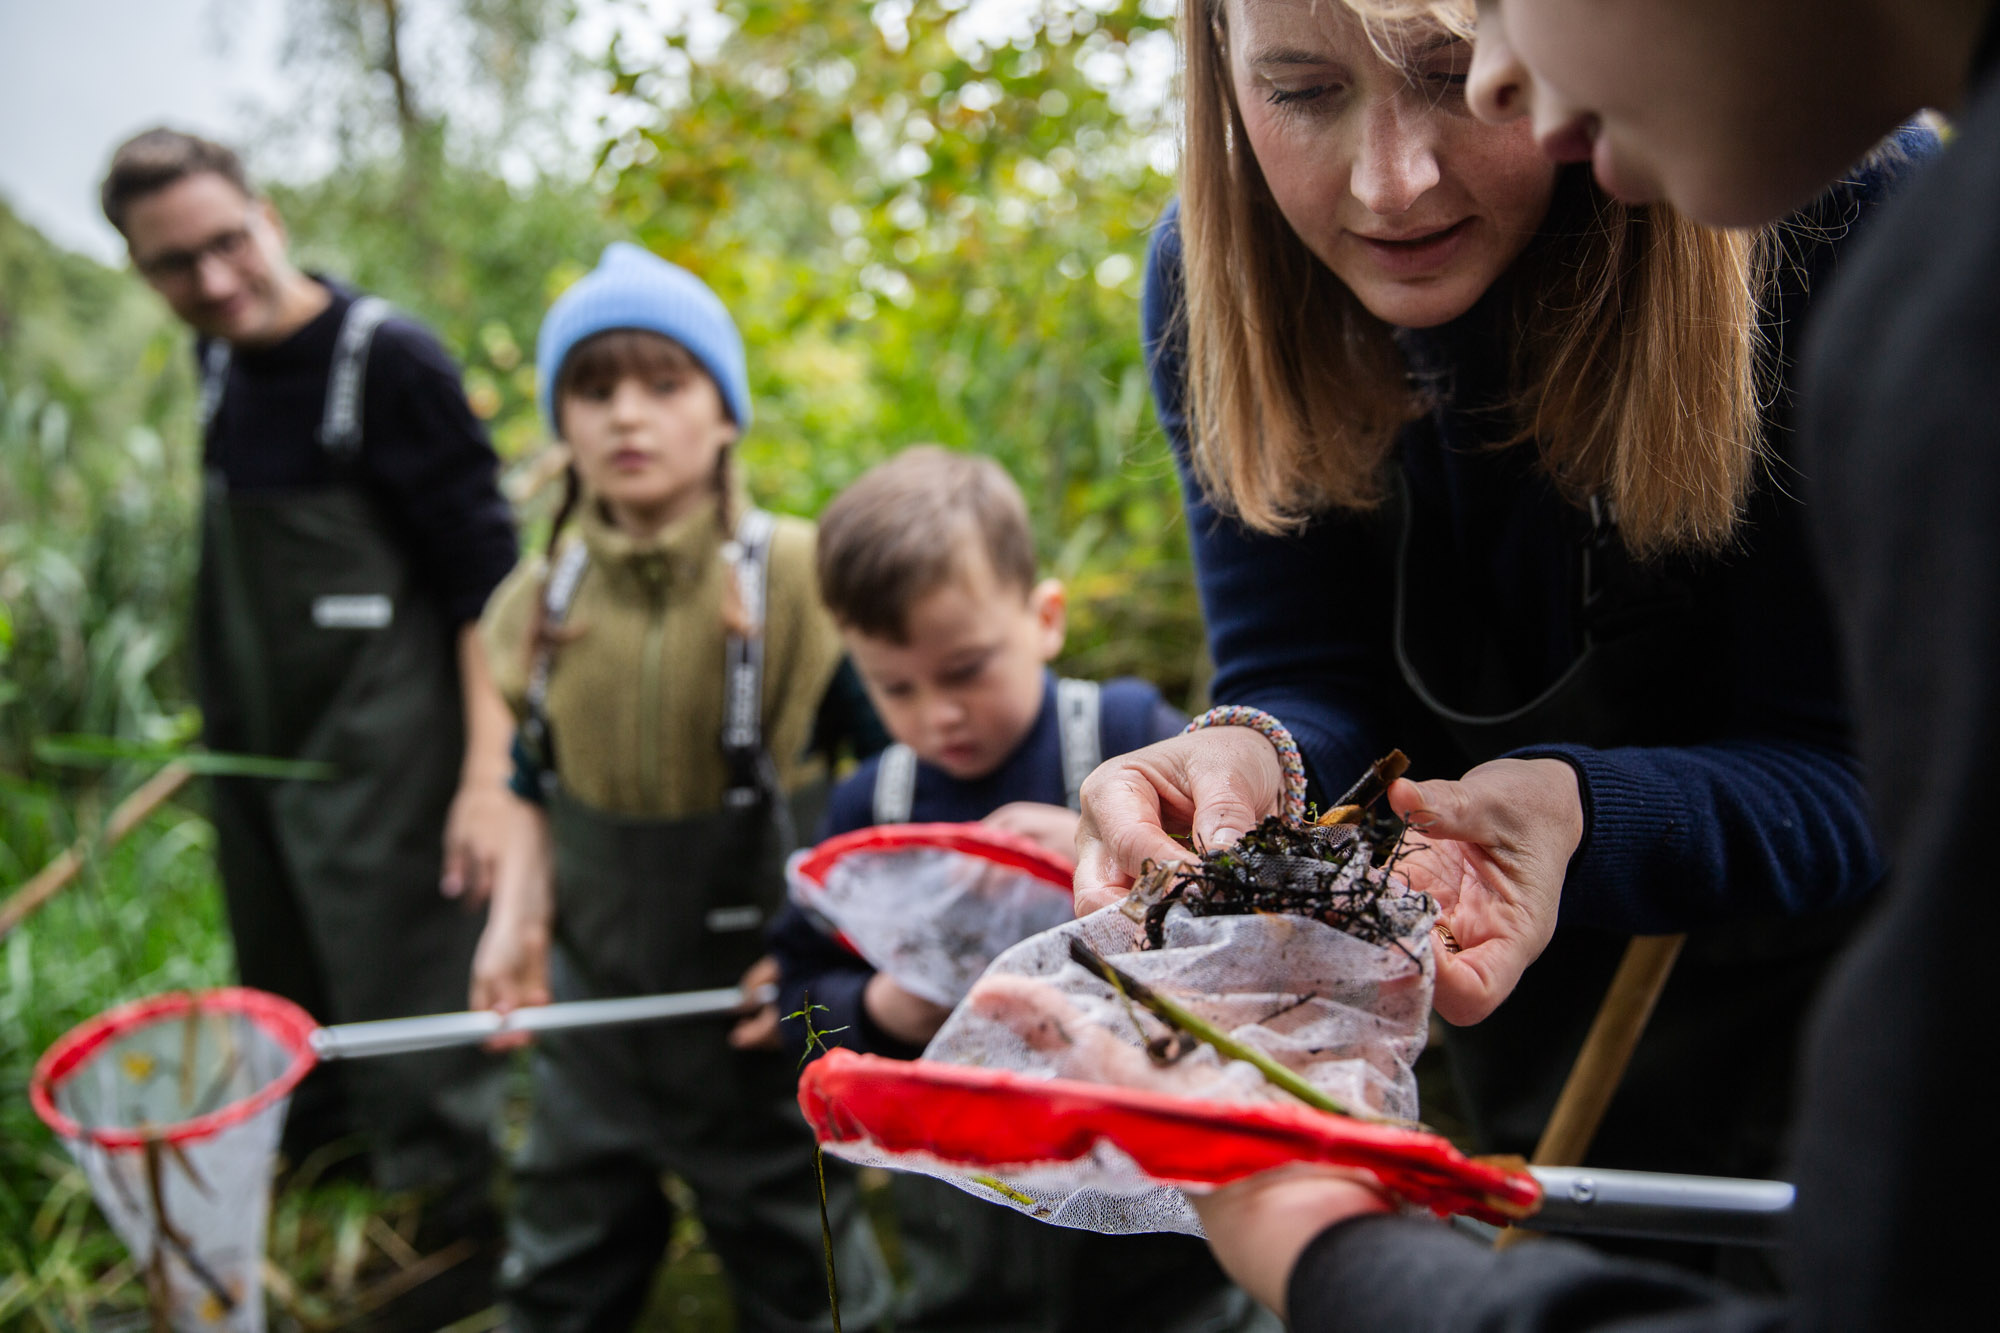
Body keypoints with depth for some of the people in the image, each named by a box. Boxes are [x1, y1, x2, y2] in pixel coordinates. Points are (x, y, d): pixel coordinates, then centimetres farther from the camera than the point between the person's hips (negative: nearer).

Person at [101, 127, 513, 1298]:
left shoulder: (390, 359, -18)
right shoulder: (220, 359, 3)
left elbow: (481, 579, -19)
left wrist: (489, 771, -23)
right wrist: (224, 710, 19)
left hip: (376, 757, -7)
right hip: (252, 742, 8)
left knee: (403, 1009, 1)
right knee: (282, 978, 24)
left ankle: (460, 1216, 20)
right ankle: (307, 1125, 49)